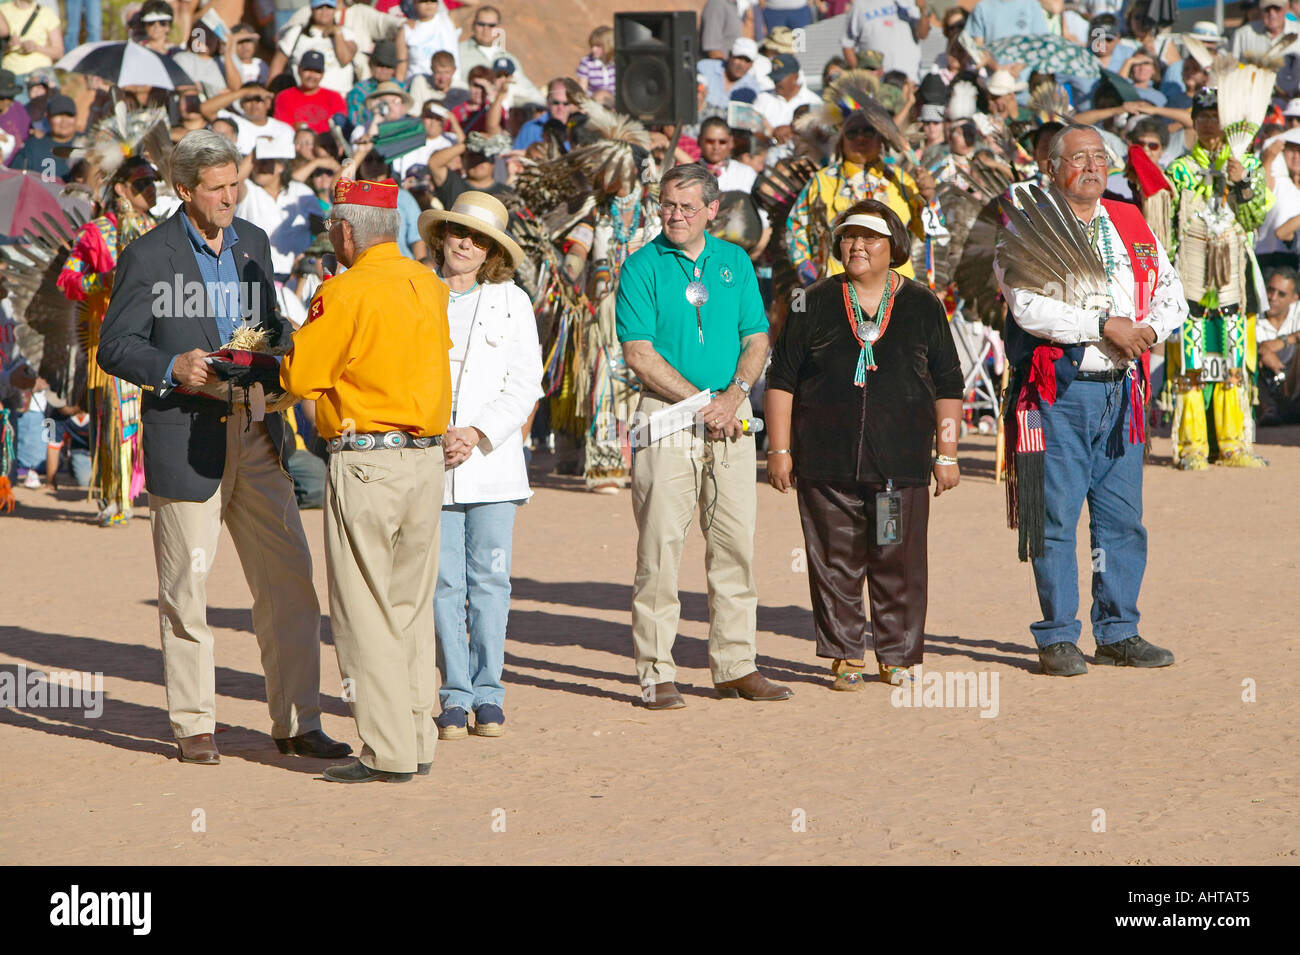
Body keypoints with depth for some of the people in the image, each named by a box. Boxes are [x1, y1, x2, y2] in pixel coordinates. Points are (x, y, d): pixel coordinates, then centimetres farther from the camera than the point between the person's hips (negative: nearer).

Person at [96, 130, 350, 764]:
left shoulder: (252, 243, 13)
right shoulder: (148, 256, -5)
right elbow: (114, 347, -5)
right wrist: (172, 369, -21)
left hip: (255, 433, 5)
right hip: (185, 442, -5)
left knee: (290, 584, 2)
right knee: (186, 589, 2)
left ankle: (296, 724, 9)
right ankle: (193, 728, 12)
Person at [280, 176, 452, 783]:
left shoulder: (346, 293, -13)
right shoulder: (429, 285, 8)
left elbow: (301, 377, -10)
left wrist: (285, 348, 11)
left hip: (365, 462, -7)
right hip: (427, 456, 7)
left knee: (367, 613, -1)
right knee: (412, 607, 15)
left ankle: (388, 754, -2)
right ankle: (418, 742, 18)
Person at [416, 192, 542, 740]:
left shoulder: (512, 302, 9)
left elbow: (526, 383, 4)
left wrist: (478, 434, -9)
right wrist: (435, 435, -9)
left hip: (492, 461, 1)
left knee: (490, 577, 0)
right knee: (444, 581, -2)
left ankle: (487, 693, 8)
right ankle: (455, 696, 4)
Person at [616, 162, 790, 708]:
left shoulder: (736, 263, 12)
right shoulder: (642, 267, -2)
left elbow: (757, 340, 9)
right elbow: (640, 355, -8)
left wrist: (733, 396, -10)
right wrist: (701, 402, -12)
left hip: (730, 417, 4)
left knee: (736, 541, 5)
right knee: (661, 545, -6)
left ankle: (735, 667, 12)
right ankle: (656, 674, -3)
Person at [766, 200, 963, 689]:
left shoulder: (922, 306, 8)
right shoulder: (815, 304, 7)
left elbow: (948, 386, 11)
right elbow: (782, 380, 9)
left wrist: (947, 454, 7)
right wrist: (779, 450, 3)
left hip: (902, 465, 0)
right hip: (826, 465, 0)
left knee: (899, 563, 0)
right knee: (835, 564, 1)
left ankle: (898, 657, 11)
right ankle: (845, 656, 10)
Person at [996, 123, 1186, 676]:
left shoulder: (1132, 225, 14)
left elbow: (1171, 294, 15)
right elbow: (1029, 306, -17)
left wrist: (1149, 329, -7)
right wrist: (1104, 324, -20)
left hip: (1121, 390, 5)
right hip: (1058, 393, -5)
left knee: (1123, 518, 8)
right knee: (1055, 517, -3)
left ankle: (1117, 634, 17)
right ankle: (1058, 639, 5)